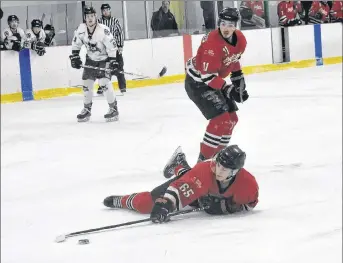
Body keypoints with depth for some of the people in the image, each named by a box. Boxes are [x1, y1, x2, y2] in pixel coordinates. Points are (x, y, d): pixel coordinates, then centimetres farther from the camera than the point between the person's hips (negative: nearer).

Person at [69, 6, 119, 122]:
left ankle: (114, 109, -11)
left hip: (104, 59, -5)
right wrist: (74, 56, -1)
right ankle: (87, 110, 21)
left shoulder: (103, 30, -26)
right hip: (90, 60, 5)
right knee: (86, 84, 5)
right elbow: (76, 43, 4)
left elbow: (111, 46, -21)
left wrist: (113, 61, -24)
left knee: (105, 83, -20)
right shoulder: (81, 29, -12)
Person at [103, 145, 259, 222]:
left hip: (212, 198, 3)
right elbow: (182, 189, -48)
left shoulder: (248, 184, -35)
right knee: (145, 204, -11)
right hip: (191, 183, -3)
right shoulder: (205, 169, -42)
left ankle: (181, 169, 62)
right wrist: (164, 206, -63)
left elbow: (250, 202, -17)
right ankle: (124, 201, 20)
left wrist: (225, 206, -32)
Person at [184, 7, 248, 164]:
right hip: (197, 82, -9)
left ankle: (216, 154, 26)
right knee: (221, 119, -18)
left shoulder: (240, 39, -6)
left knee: (231, 118, 12)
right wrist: (227, 89, -29)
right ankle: (204, 160, -11)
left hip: (213, 80, 9)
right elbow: (207, 75, -30)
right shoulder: (212, 43, -32)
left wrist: (238, 79, 11)